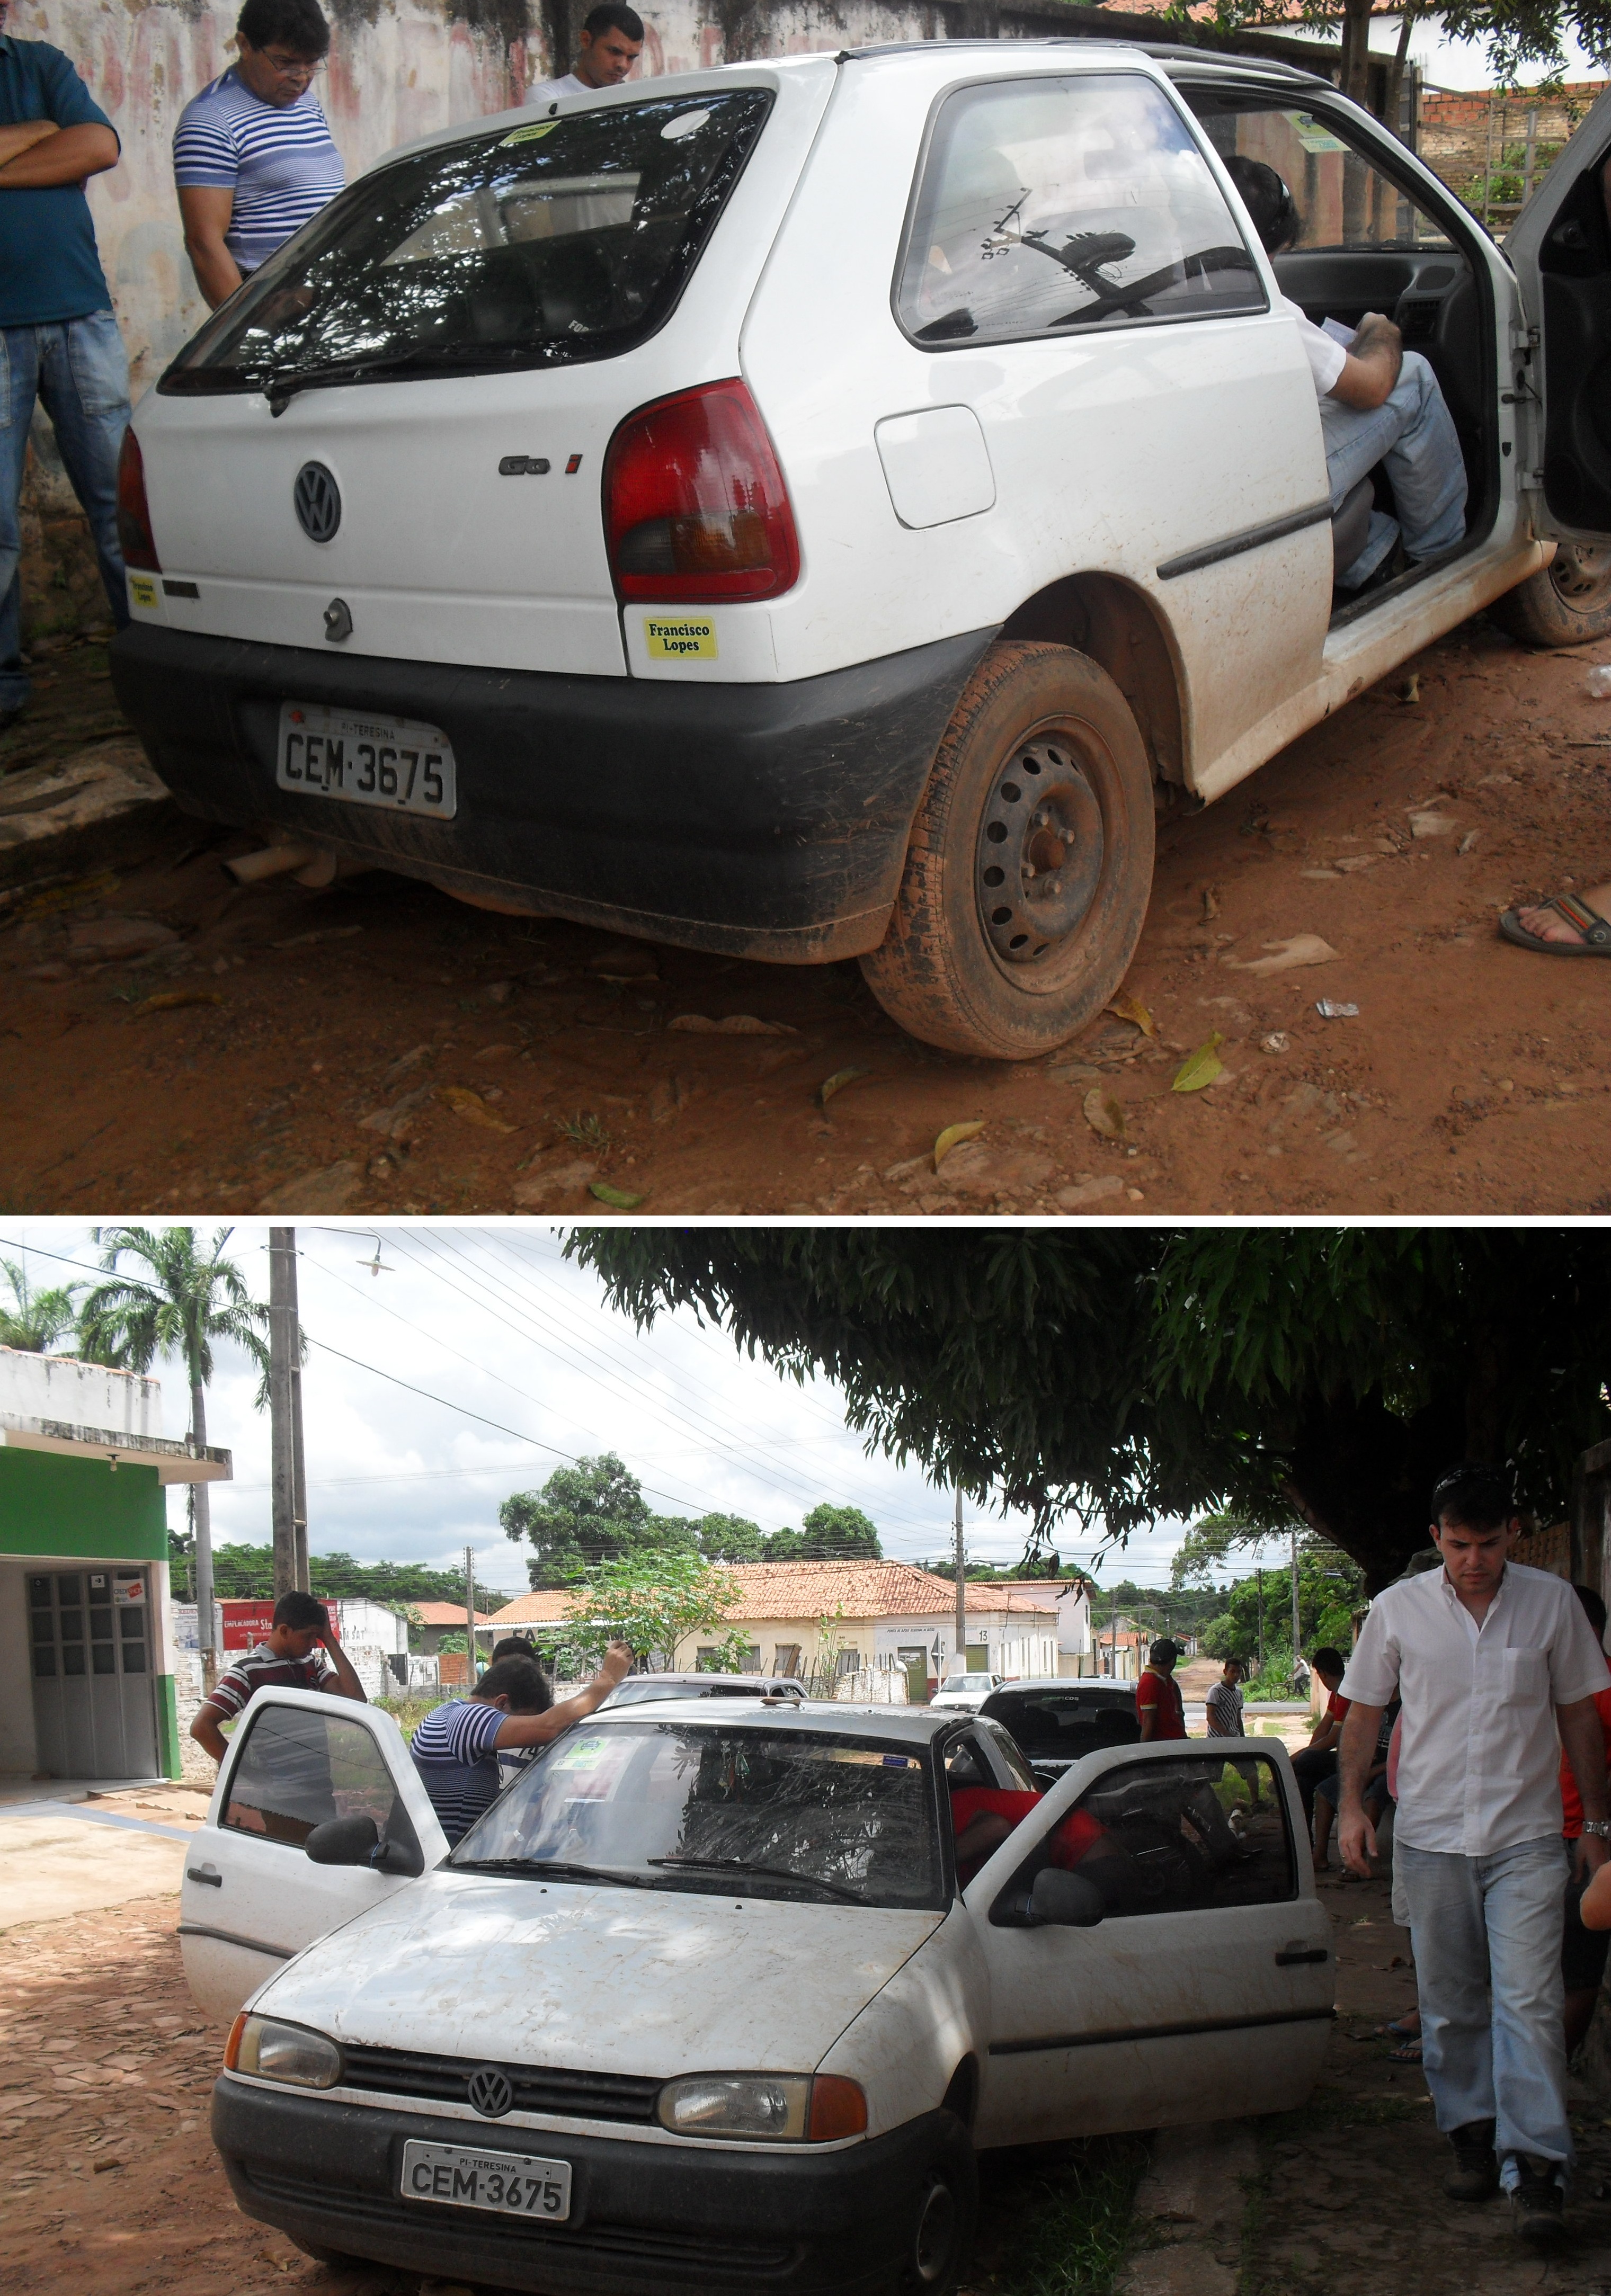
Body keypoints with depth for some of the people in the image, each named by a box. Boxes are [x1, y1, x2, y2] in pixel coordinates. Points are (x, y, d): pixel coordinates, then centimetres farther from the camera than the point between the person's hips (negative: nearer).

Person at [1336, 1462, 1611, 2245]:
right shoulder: (1398, 1609, -1)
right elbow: (1365, 1711, 9)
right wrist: (1352, 1804, -1)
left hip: (1528, 1838, -1)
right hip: (1431, 1836, 1)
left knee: (1529, 2002, -10)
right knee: (1451, 2004, 10)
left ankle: (1536, 2166, -7)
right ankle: (1471, 2136, 26)